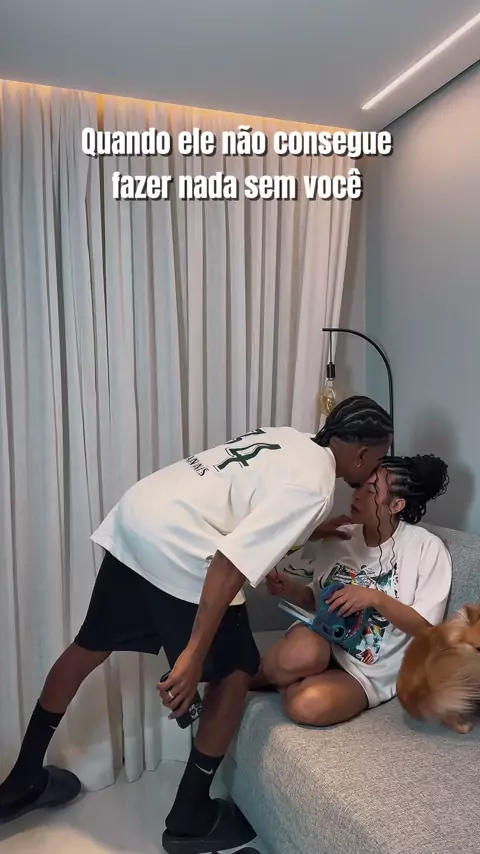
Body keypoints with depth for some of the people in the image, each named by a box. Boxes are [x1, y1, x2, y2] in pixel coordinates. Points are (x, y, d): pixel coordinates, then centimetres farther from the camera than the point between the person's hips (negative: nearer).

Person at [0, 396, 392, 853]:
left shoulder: (290, 440, 17)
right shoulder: (313, 486, -9)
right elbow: (232, 561, -19)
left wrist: (325, 526, 40)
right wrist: (194, 654, -17)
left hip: (134, 519, 9)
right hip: (177, 549, -9)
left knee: (90, 646, 22)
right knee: (235, 673, 11)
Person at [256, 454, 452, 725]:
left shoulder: (426, 548, -9)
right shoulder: (338, 538, 3)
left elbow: (427, 628, -10)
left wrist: (376, 599, -24)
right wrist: (289, 589, -8)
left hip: (368, 672, -2)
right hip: (321, 642, 3)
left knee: (308, 705, -34)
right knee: (301, 652, -36)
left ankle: (283, 679, 0)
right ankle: (256, 674, -4)